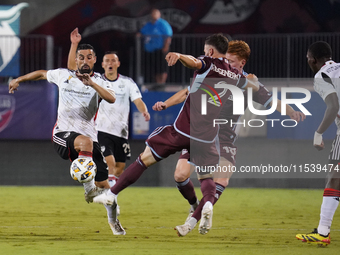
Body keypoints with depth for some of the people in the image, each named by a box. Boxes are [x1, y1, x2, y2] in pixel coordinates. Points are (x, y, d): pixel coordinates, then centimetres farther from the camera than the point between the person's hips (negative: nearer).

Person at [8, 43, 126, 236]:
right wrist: (19, 79, 35)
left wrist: (92, 84, -31)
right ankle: (88, 187, -35)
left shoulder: (99, 81, 3)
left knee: (103, 184, 2)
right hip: (63, 133, -1)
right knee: (86, 141, -39)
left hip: (89, 135, 1)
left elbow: (112, 99, -19)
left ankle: (113, 220, 29)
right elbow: (42, 74, 27)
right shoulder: (63, 75, 7)